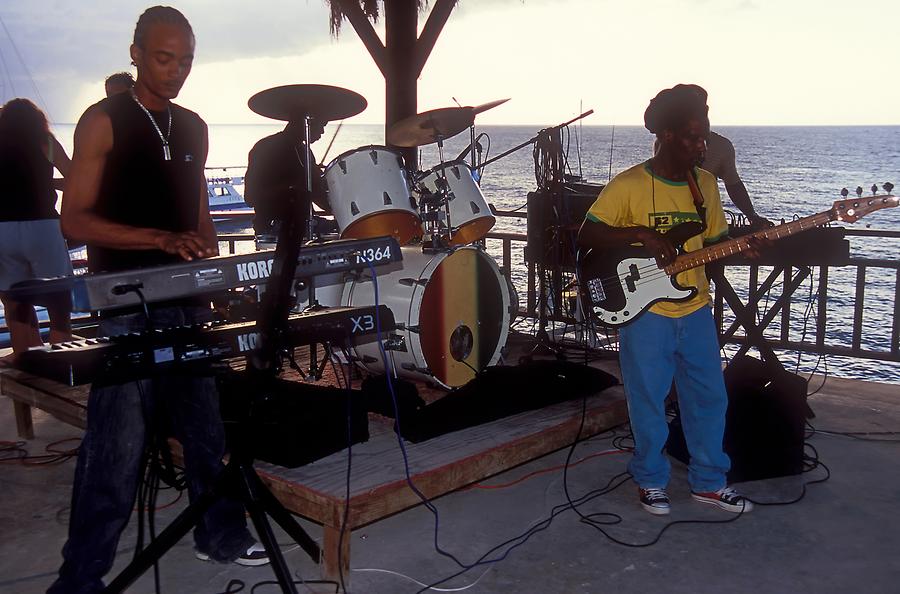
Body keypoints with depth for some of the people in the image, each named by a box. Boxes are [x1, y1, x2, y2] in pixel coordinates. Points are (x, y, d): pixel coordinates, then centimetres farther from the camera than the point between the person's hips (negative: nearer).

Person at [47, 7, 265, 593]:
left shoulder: (193, 127, 14)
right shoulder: (104, 121, -4)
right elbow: (75, 219, -10)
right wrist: (160, 240, -21)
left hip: (188, 301, 6)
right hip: (125, 304, -6)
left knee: (205, 426, 13)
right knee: (118, 446, -5)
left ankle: (220, 534, 30)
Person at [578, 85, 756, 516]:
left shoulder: (705, 183, 7)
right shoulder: (629, 185, -11)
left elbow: (713, 242, 14)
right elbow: (586, 237, -12)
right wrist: (641, 234, -24)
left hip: (695, 311, 5)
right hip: (645, 313, -5)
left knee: (709, 397, 11)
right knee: (648, 403, 5)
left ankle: (708, 481, 27)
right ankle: (651, 480, 25)